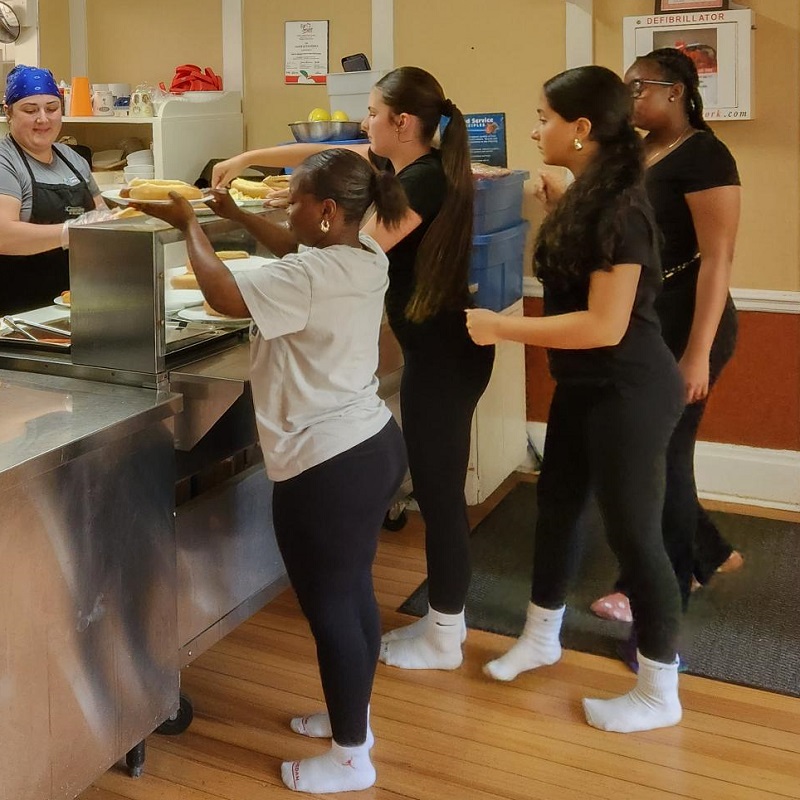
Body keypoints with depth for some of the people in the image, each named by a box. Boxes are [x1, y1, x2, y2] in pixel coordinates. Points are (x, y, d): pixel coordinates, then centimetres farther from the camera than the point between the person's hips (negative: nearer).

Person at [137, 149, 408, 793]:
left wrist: (190, 224, -3)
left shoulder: (312, 276, -23)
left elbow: (224, 295, -19)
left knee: (329, 608, 5)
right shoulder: (366, 259, 6)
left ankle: (350, 758, 21)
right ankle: (352, 718, 40)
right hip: (375, 445, 10)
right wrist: (234, 214, 21)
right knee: (354, 593, 22)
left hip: (328, 466, -10)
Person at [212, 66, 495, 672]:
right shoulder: (401, 163, 8)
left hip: (444, 353, -10)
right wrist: (249, 159, 18)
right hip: (437, 348, 10)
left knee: (440, 490, 1)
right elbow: (324, 155, 19)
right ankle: (445, 618, 30)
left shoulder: (426, 180, -20)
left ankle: (444, 639, 16)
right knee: (435, 486, 16)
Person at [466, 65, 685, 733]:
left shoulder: (618, 209, -23)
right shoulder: (589, 197, 7)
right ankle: (541, 638, 39)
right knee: (558, 506, 19)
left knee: (633, 531, 1)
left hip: (629, 394, -10)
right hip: (586, 386, 10)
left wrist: (501, 328, -22)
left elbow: (605, 325, -27)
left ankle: (659, 694, 19)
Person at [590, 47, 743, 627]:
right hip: (645, 321, 8)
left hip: (686, 323, -8)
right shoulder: (640, 154, 11)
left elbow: (718, 258, -20)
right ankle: (709, 554, 33)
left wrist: (698, 353, -24)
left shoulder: (703, 155, -14)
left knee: (661, 453, 2)